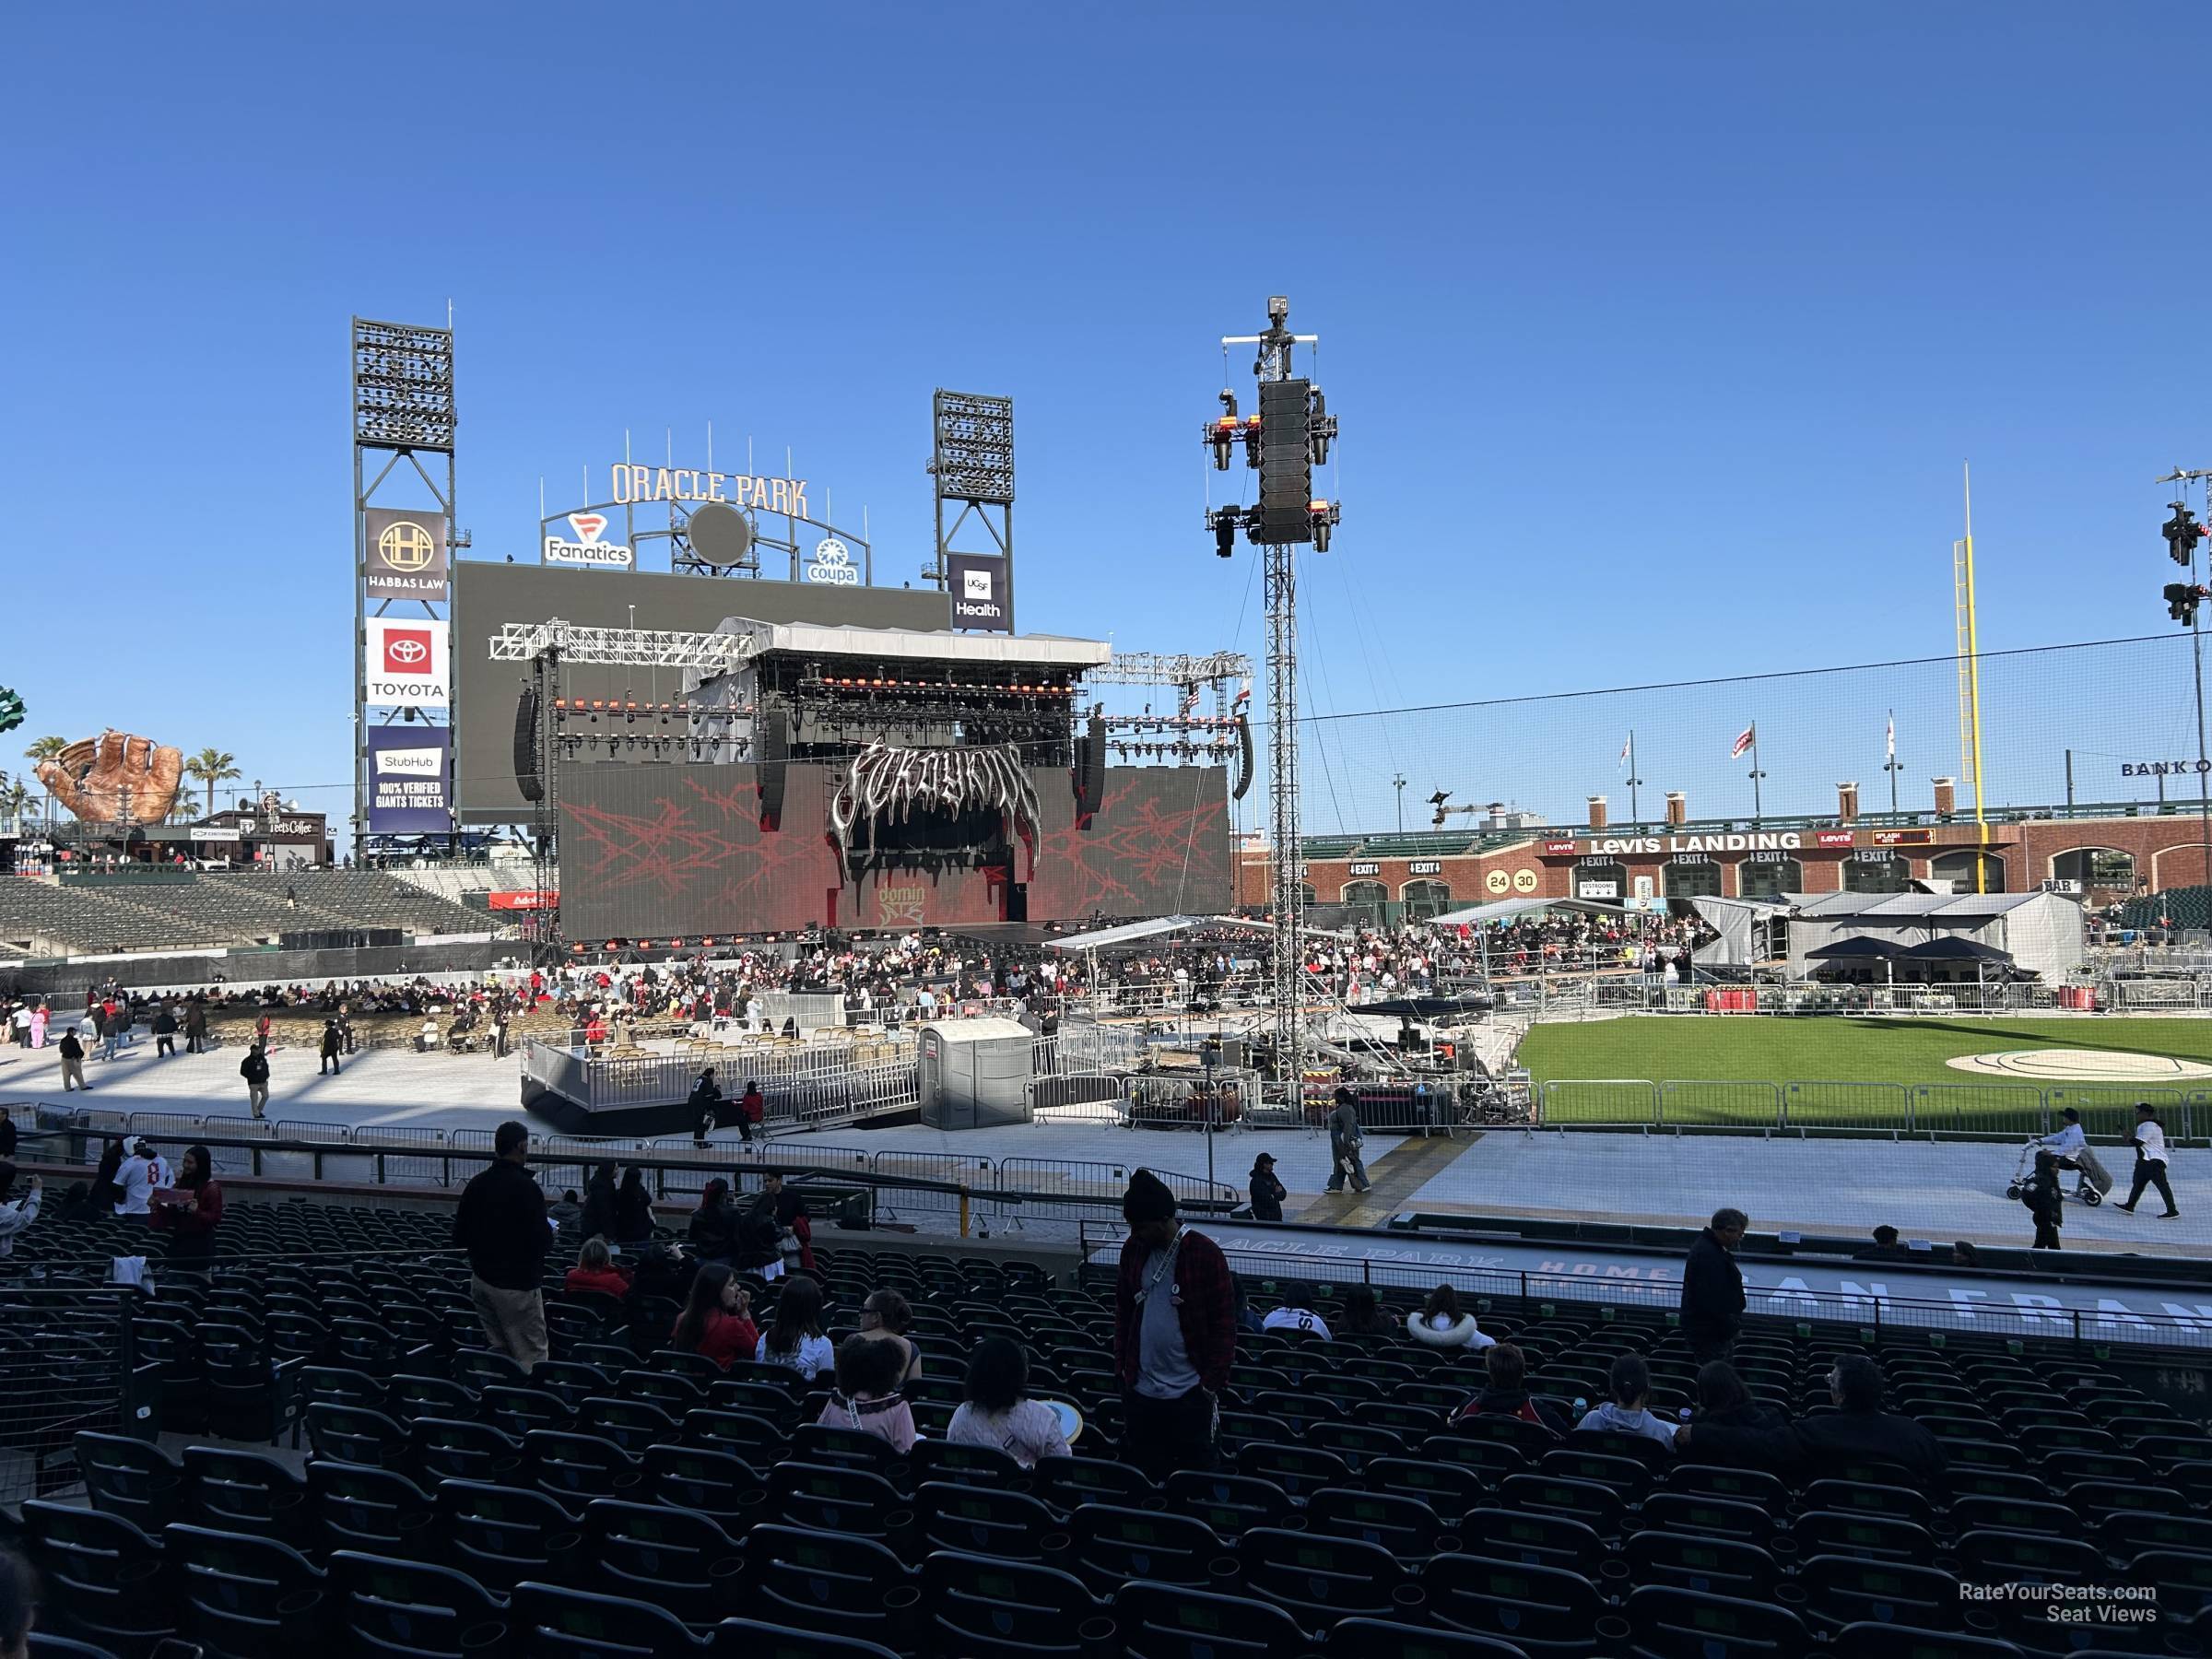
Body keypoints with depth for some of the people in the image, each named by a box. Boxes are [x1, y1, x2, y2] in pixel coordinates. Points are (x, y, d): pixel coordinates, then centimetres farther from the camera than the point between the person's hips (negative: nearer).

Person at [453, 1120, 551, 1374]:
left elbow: (459, 1238, 9)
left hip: (480, 1281, 7)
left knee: (498, 1351, 15)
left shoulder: (476, 1184, 4)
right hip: (516, 1285, -7)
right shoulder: (525, 1187, -17)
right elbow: (542, 1242, -19)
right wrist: (549, 1234, 2)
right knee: (530, 1358, -3)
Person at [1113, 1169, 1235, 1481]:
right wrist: (1122, 1365, 8)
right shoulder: (1134, 1249, 3)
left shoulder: (1205, 1254, -12)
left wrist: (1213, 1383, -11)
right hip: (1140, 1390, 5)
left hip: (1190, 1393, -5)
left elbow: (1224, 1323, -9)